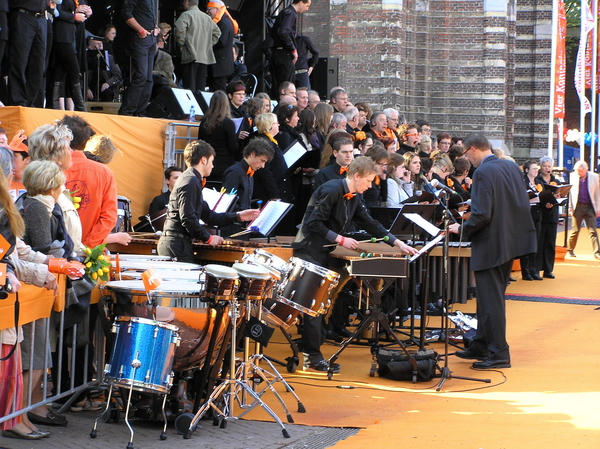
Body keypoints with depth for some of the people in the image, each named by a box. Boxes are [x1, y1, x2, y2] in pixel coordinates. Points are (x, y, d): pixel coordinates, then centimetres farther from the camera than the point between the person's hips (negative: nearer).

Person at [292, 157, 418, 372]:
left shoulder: (354, 198, 9)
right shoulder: (331, 190, -19)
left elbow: (370, 224, 13)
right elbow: (314, 223, -23)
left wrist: (398, 243, 7)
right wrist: (341, 239, -20)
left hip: (322, 253, 9)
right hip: (308, 251, -9)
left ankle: (310, 351, 15)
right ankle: (313, 358, -5)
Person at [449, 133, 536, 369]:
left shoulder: (483, 172, -18)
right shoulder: (511, 167, 8)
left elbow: (482, 215, -23)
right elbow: (523, 204, 13)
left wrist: (462, 229, -8)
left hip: (491, 244, -9)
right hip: (510, 241, 9)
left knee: (491, 300, -3)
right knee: (489, 297, 18)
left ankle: (499, 354, 0)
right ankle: (481, 345, 26)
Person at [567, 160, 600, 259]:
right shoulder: (572, 176, 1)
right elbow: (568, 192, 6)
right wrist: (570, 207, 0)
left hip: (590, 207, 0)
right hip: (577, 206, 0)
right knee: (576, 230, 4)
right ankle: (570, 250, 21)